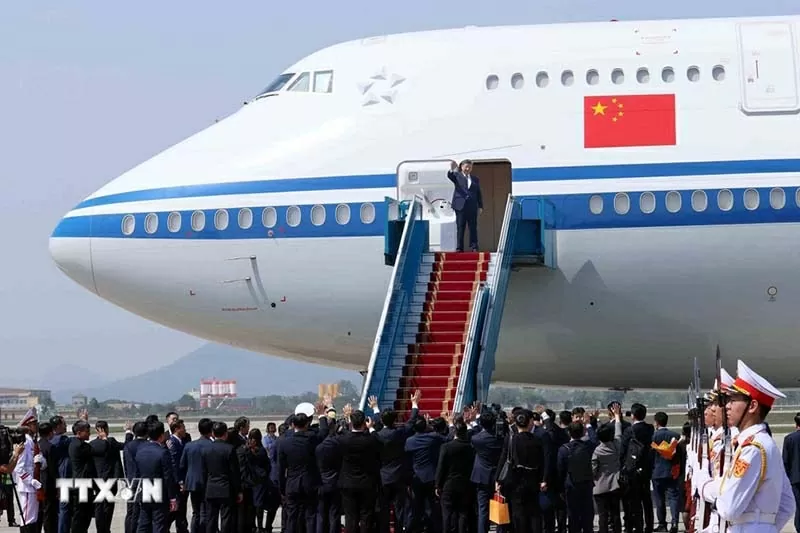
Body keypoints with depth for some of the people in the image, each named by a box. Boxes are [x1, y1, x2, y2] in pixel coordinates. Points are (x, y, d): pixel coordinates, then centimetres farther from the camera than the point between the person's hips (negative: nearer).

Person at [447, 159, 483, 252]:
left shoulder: (475, 179, 16)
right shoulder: (457, 176, 8)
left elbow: (479, 194, 16)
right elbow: (450, 176, -15)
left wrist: (480, 206, 9)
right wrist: (452, 170, -38)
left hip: (472, 207, 2)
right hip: (460, 206, -2)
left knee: (473, 228, 1)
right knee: (460, 228, -1)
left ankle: (474, 247, 5)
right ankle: (459, 248, 0)